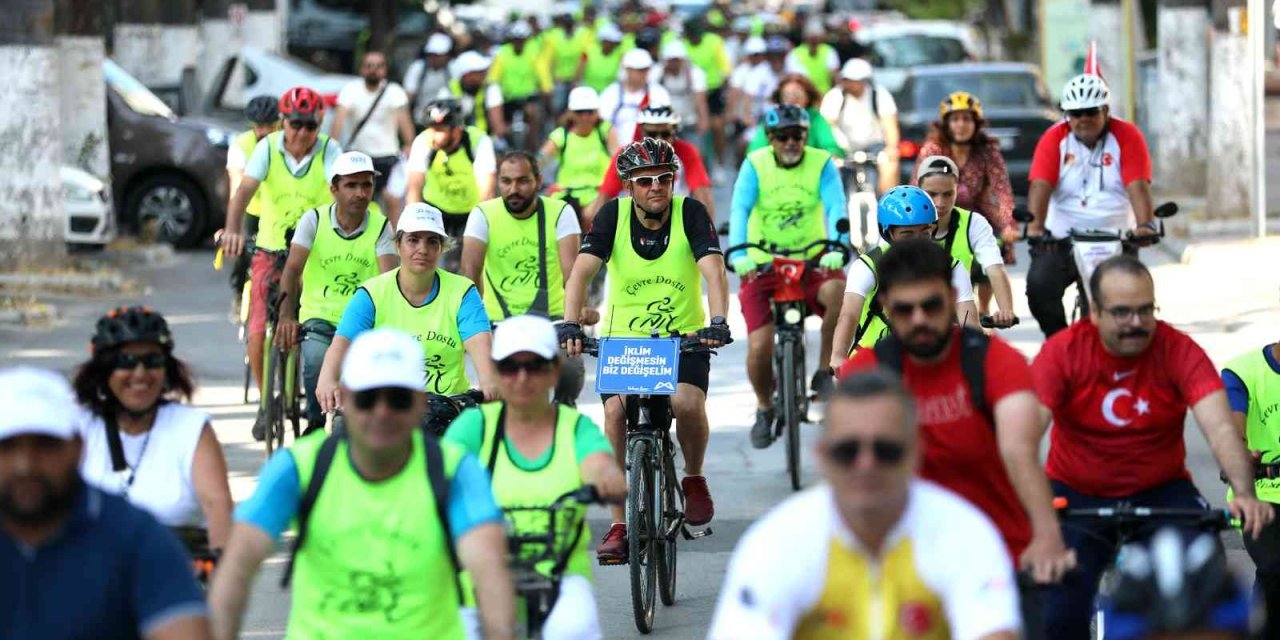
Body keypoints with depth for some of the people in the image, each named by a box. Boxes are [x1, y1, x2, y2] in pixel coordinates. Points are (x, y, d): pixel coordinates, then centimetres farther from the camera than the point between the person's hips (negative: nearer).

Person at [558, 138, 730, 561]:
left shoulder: (690, 213, -10)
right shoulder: (614, 215, -8)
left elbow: (714, 271, -22)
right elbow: (581, 272, -18)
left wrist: (718, 321, -40)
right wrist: (570, 324, -34)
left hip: (684, 338, -1)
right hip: (623, 337, 1)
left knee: (687, 402, -28)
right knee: (615, 412, -20)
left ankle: (694, 479, 4)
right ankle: (619, 525, -12)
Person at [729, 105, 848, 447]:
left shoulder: (822, 164, -6)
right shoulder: (755, 165, -7)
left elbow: (836, 208, -18)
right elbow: (740, 210, -19)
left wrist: (835, 250, -36)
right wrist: (738, 255, -35)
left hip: (811, 260, 0)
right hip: (762, 264, 0)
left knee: (840, 290, -34)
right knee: (759, 347, -12)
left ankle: (825, 371, -14)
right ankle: (764, 408, 19)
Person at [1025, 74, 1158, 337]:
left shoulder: (1127, 136, -2)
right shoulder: (1054, 139, -1)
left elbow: (1138, 186, -13)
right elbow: (1040, 186, -13)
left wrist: (1145, 225, -31)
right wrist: (1035, 226, -31)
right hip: (1061, 239, 0)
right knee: (1039, 285, -21)